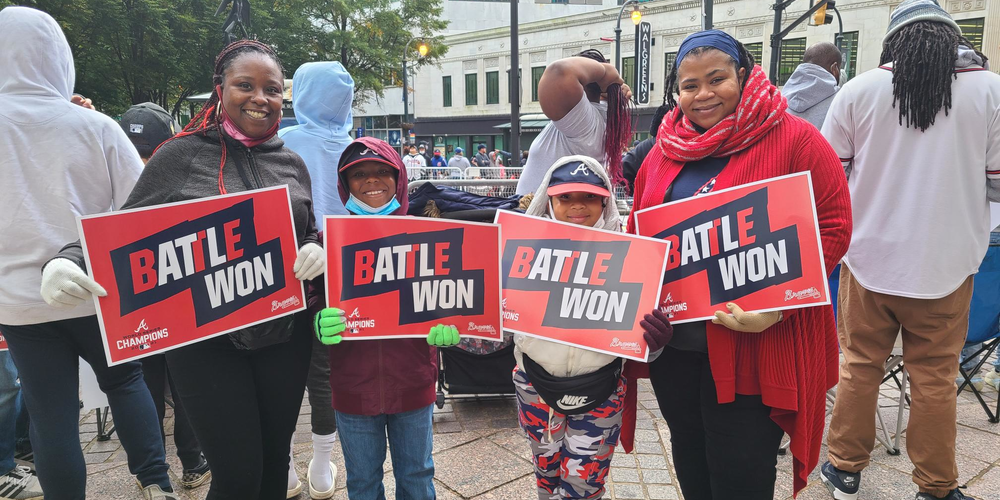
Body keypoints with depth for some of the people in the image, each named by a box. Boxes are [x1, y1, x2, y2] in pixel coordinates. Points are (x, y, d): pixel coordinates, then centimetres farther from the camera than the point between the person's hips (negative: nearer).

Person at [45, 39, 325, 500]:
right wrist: (69, 261, -19)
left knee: (274, 461, 16)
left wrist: (315, 251, -8)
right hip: (206, 338, -3)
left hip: (285, 335, 4)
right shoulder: (181, 156, -2)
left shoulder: (291, 163, 8)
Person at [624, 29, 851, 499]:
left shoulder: (793, 139, -7)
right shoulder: (665, 150, 9)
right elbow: (637, 234, 15)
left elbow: (832, 228, -11)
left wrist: (776, 306, -22)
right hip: (670, 342, 6)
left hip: (751, 350, -5)